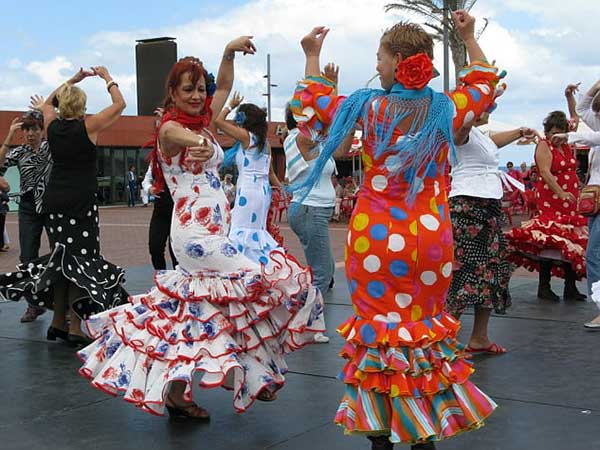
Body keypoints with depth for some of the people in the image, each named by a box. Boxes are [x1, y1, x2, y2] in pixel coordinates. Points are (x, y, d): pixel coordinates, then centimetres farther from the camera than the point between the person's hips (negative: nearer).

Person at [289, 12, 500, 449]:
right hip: (430, 237, 3)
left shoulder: (370, 107, -5)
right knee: (427, 326, 14)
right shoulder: (445, 109, 1)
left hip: (376, 237, -2)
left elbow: (313, 106, 13)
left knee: (379, 327, 6)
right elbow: (484, 86, 23)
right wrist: (470, 38, 33)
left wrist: (312, 58, 24)